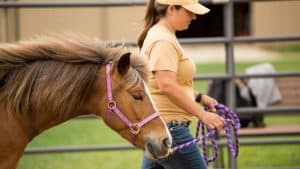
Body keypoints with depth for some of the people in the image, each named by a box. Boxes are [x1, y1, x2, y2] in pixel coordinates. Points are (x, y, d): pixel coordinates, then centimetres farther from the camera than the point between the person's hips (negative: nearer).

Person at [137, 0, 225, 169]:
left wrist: (199, 97, 19)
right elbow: (167, 86, -27)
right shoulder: (163, 41, -16)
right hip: (168, 126, -10)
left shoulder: (163, 35, 17)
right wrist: (202, 114, -27)